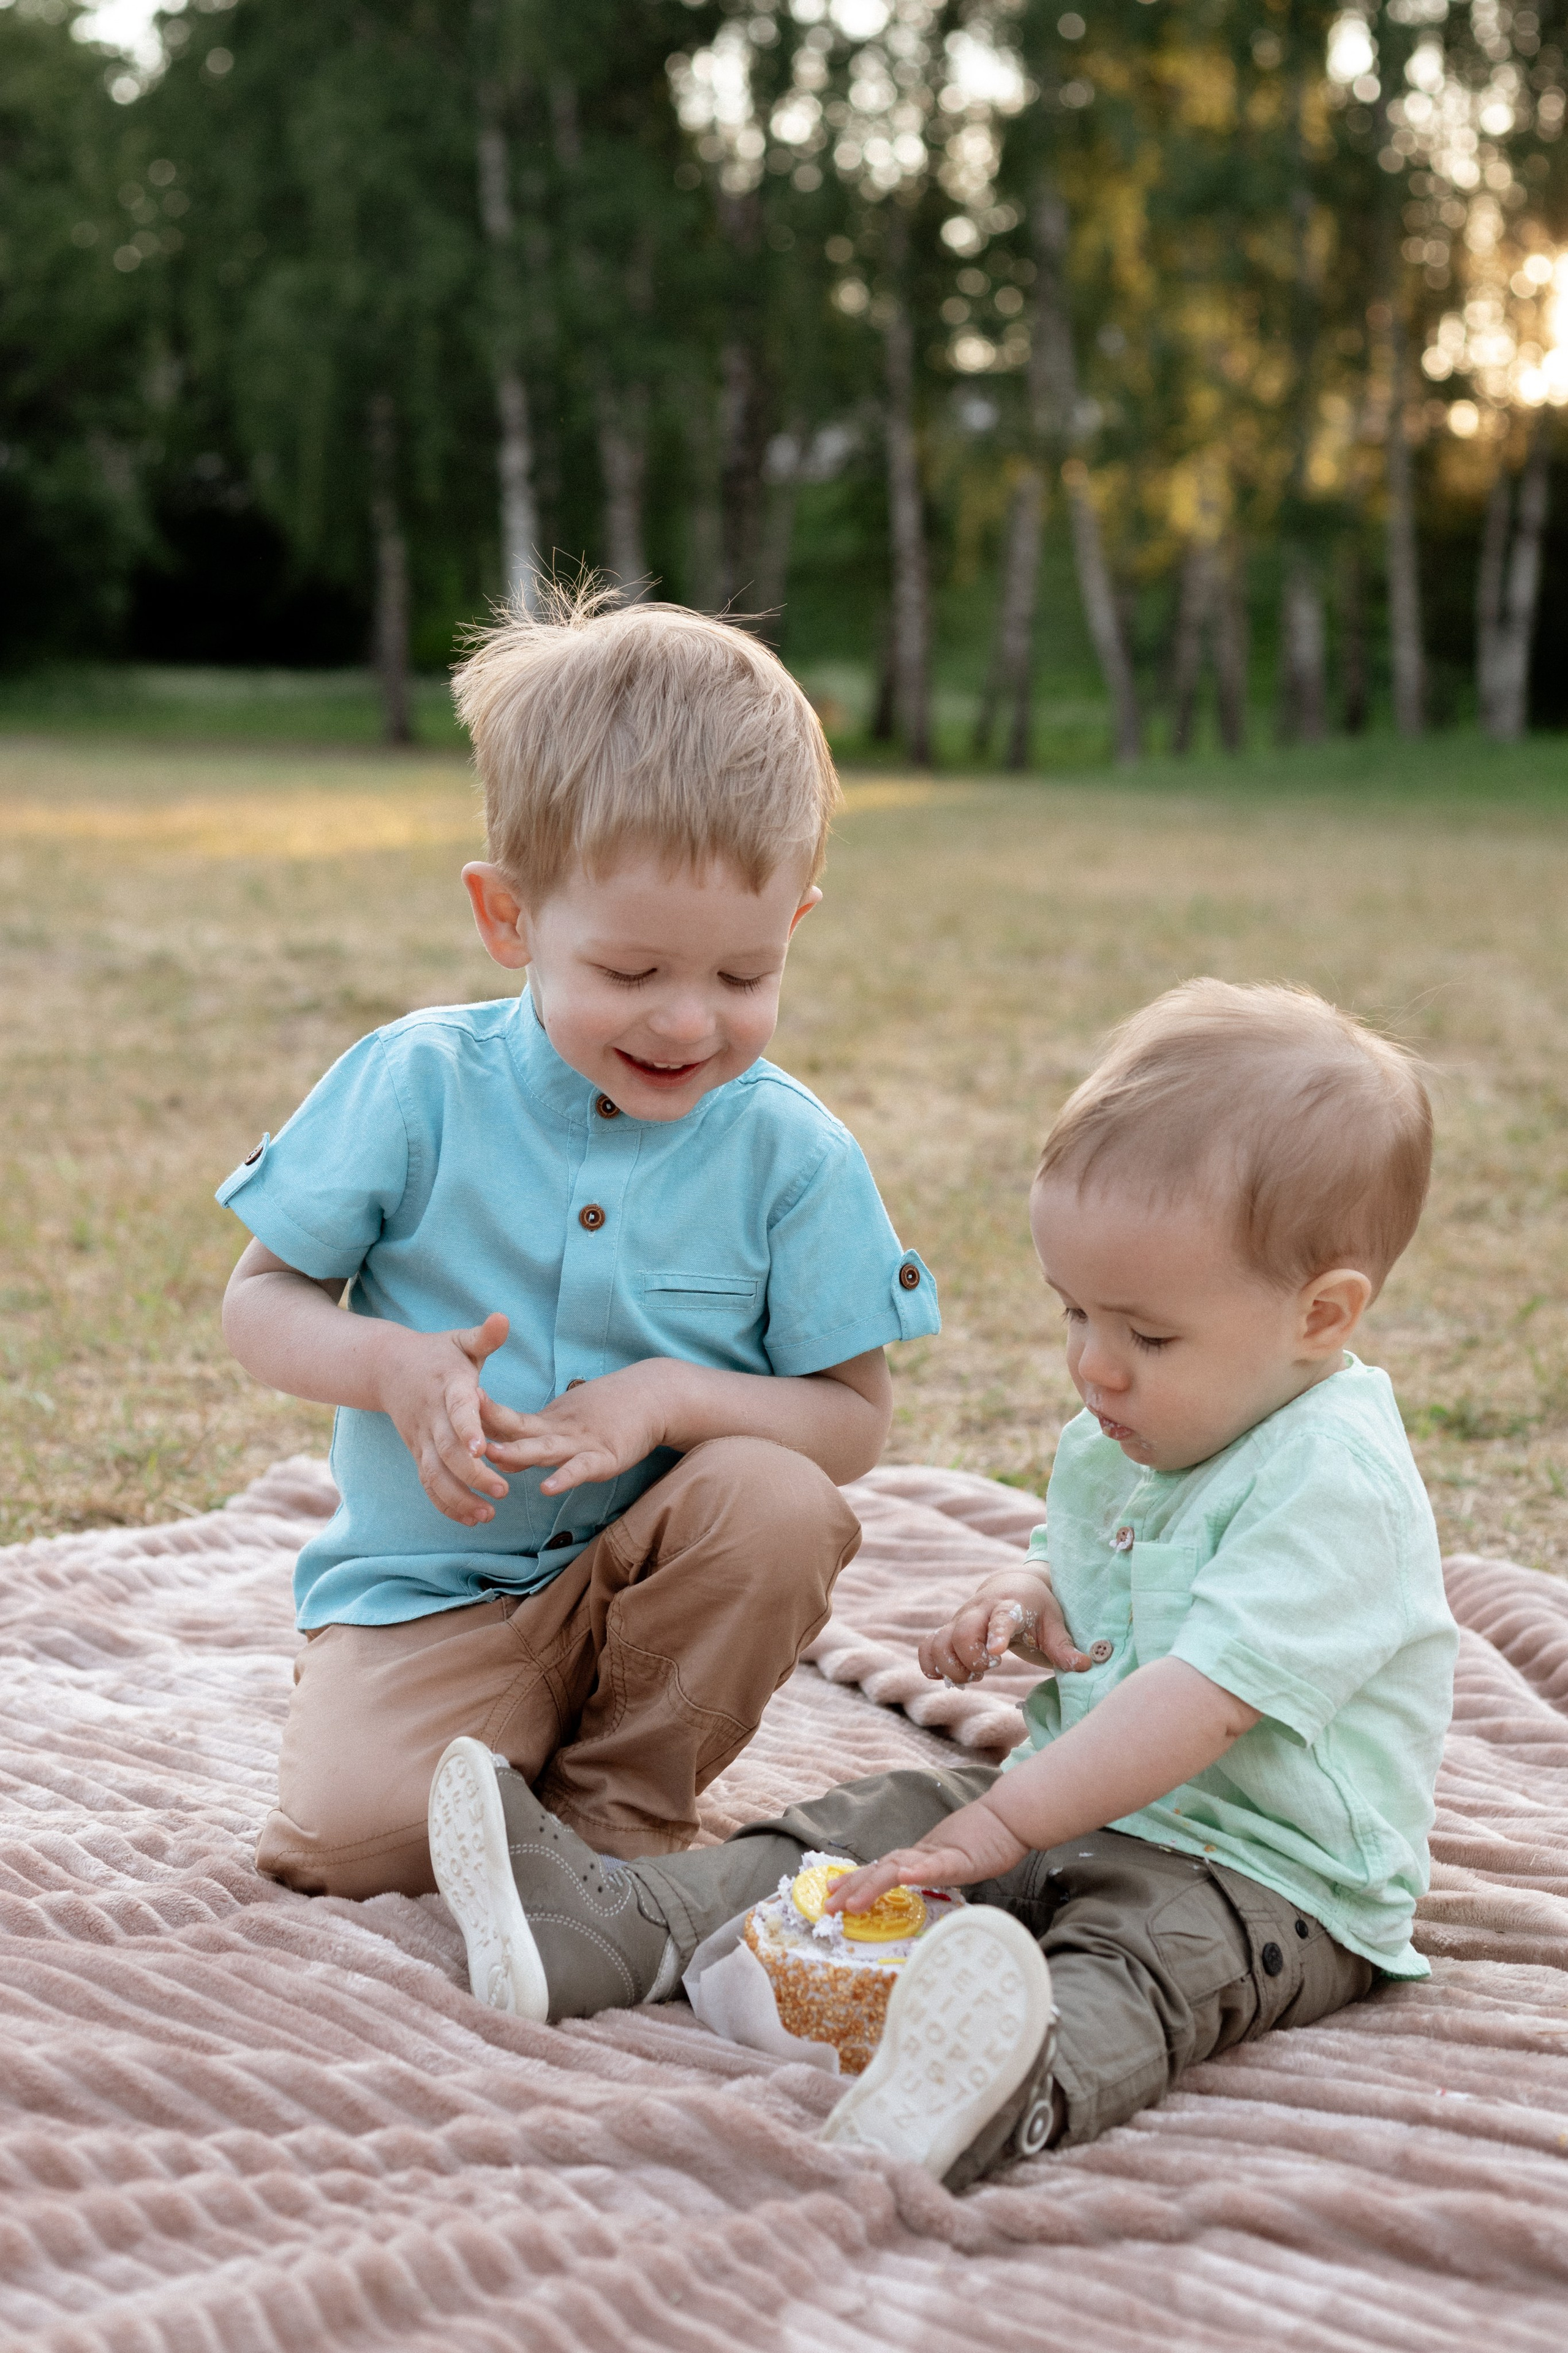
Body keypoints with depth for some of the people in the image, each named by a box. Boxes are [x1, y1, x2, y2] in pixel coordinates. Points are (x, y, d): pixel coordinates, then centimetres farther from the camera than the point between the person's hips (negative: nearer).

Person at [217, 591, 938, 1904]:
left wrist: (671, 1399, -23)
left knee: (778, 1501, -30)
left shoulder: (791, 1152, -8)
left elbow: (856, 1419, -5)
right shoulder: (418, 1084, -9)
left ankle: (623, 1808, -6)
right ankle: (514, 1784, 10)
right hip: (430, 1586, -1)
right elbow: (260, 1303, -1)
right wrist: (391, 1366, -23)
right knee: (349, 1839, -25)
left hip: (652, 1586, 1)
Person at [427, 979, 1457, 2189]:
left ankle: (1012, 2095, -66)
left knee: (1148, 1955, -37)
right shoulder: (1130, 1433, 8)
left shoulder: (1336, 1482, -22)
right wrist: (1028, 1601, 2)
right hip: (1089, 1803, 9)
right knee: (882, 1815, -3)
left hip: (1267, 1873, -9)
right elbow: (1085, 1565, 27)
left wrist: (1007, 1820, -30)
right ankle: (615, 1925, -10)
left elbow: (1205, 1699, -29)